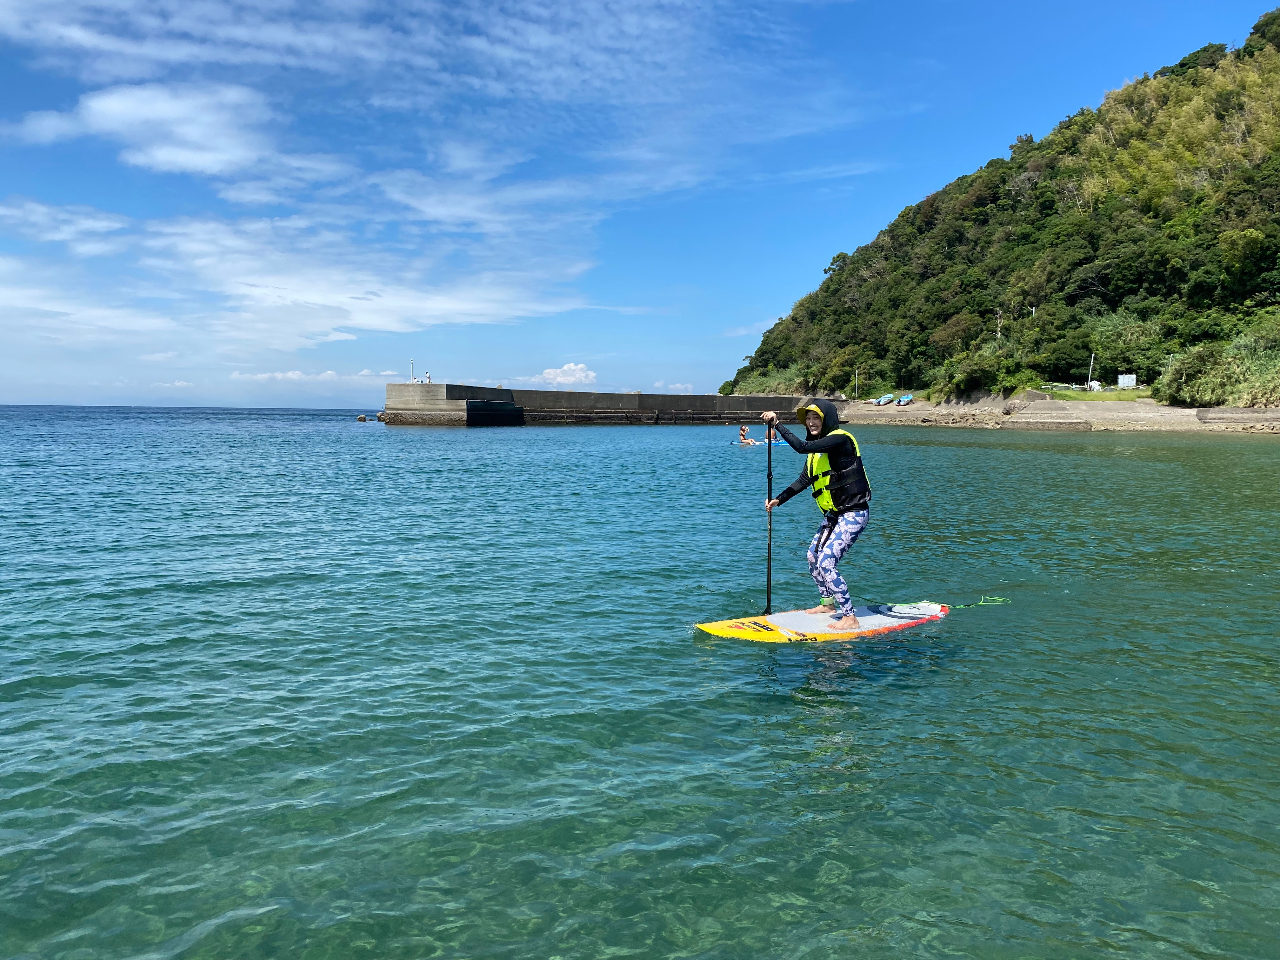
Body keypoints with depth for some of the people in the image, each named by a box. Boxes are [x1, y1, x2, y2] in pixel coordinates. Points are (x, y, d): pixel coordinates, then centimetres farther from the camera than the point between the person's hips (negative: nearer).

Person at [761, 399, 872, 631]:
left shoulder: (840, 439, -18)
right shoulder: (818, 447, 10)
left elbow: (802, 447, -32)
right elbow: (804, 480, 15)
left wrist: (777, 425, -27)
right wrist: (778, 500, 7)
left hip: (853, 514, -10)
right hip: (833, 514, 10)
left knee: (826, 563, -17)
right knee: (813, 557, 18)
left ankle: (850, 618, -10)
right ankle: (828, 603, 37)